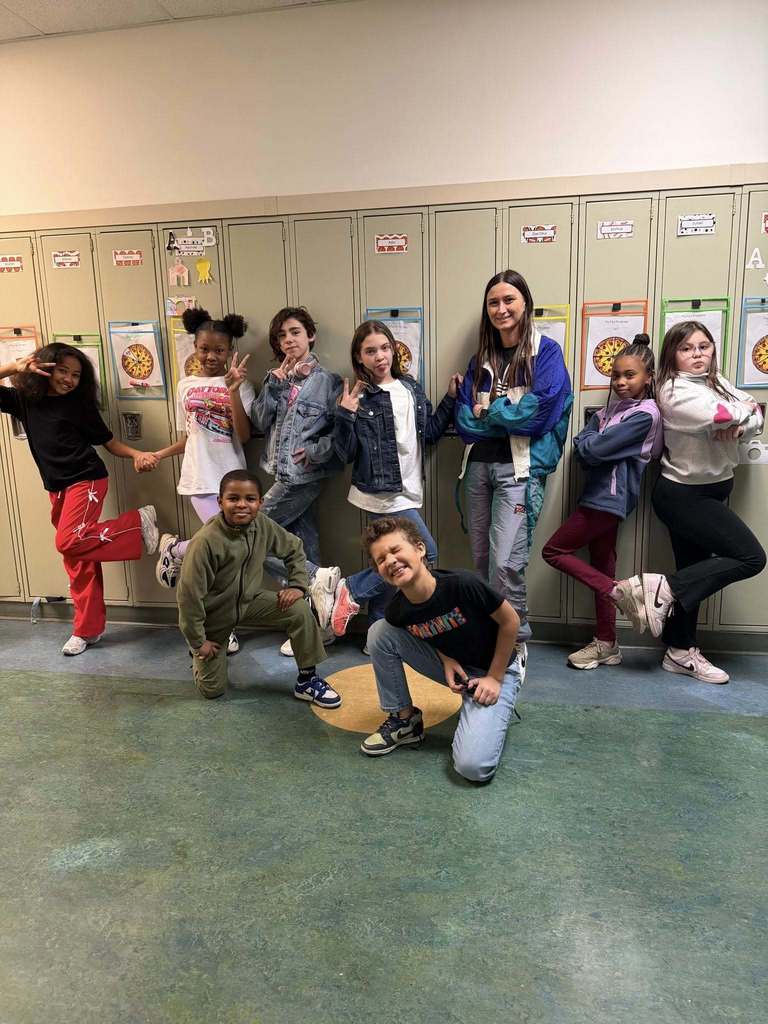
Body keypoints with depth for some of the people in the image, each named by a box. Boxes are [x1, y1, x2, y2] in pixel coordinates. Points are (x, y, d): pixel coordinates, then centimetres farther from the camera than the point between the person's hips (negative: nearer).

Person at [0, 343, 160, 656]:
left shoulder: (80, 403, 0)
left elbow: (109, 441, 4)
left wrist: (137, 455, -12)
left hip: (86, 480, -4)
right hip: (57, 488, 4)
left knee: (69, 542, -27)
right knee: (78, 561, 8)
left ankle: (139, 522, -10)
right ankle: (88, 629, 18)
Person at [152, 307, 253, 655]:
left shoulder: (239, 385, 1)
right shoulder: (186, 386, 8)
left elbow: (244, 436, -12)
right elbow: (187, 438, 15)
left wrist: (232, 391, -18)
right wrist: (157, 455, 4)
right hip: (201, 479, -1)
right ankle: (174, 549, 13)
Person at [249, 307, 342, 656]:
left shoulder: (327, 381, -6)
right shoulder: (277, 379, 12)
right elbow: (260, 422, 1)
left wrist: (315, 451, -16)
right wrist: (275, 383, -6)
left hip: (304, 477, -7)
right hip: (283, 475, 7)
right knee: (303, 547, 11)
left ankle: (317, 578, -1)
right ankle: (317, 625, 20)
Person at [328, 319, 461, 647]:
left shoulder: (411, 388, 9)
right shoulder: (359, 398, -10)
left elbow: (430, 433, 16)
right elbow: (346, 453, -11)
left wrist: (450, 399, 9)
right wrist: (345, 415, -25)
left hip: (407, 491, 7)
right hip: (383, 494, -7)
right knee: (426, 554, -9)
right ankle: (351, 590, 3)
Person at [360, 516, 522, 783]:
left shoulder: (462, 584, -31)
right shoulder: (397, 612, -17)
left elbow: (510, 621, -15)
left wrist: (495, 678, -11)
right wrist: (445, 658, -13)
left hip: (494, 671, -4)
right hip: (452, 665, 5)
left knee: (473, 766, -24)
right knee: (380, 632, -16)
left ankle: (490, 718, 9)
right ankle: (404, 719, 1)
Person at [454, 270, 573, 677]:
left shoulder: (546, 352, -1)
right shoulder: (480, 359, 15)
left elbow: (541, 411, -14)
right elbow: (464, 419, 6)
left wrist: (489, 412, -4)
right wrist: (509, 416, -10)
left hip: (520, 468, -6)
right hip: (478, 465, 6)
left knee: (505, 562, -13)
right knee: (481, 559, 10)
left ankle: (515, 645, 5)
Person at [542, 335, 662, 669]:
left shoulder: (644, 414, -13)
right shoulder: (612, 409, 12)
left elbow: (593, 449, -18)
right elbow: (581, 448, 6)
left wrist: (591, 439, 1)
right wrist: (595, 441, -11)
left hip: (609, 498, -9)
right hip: (601, 496, 9)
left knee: (553, 551, -4)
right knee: (601, 568, 11)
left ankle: (619, 591, -2)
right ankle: (606, 645, 20)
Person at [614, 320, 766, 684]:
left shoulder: (717, 382, 10)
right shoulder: (675, 391, -16)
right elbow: (722, 416, -27)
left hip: (712, 490, 9)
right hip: (683, 494, -8)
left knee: (693, 574, 12)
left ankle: (680, 652, 22)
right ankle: (661, 587, -12)